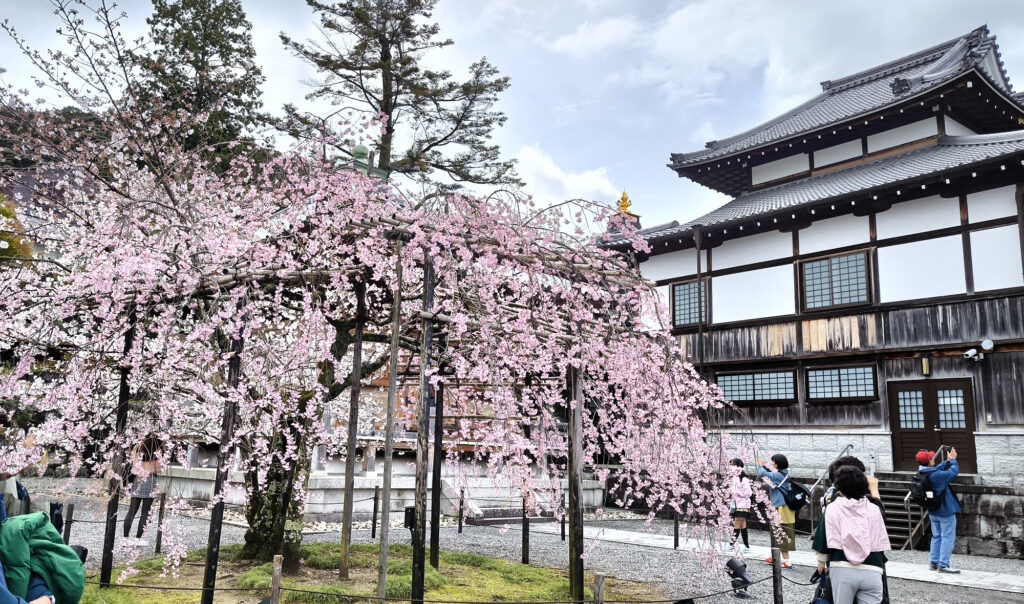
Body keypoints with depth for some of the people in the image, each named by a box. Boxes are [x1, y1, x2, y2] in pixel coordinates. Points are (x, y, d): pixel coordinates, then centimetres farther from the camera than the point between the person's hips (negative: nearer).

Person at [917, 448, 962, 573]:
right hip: (945, 511, -8)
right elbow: (954, 472, -16)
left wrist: (948, 461, 9)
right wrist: (953, 459, -1)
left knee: (936, 537, 18)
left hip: (933, 512, 8)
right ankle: (943, 565, 3)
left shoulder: (921, 473, -4)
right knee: (947, 537, 1)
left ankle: (934, 562, 23)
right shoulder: (936, 475, -29)